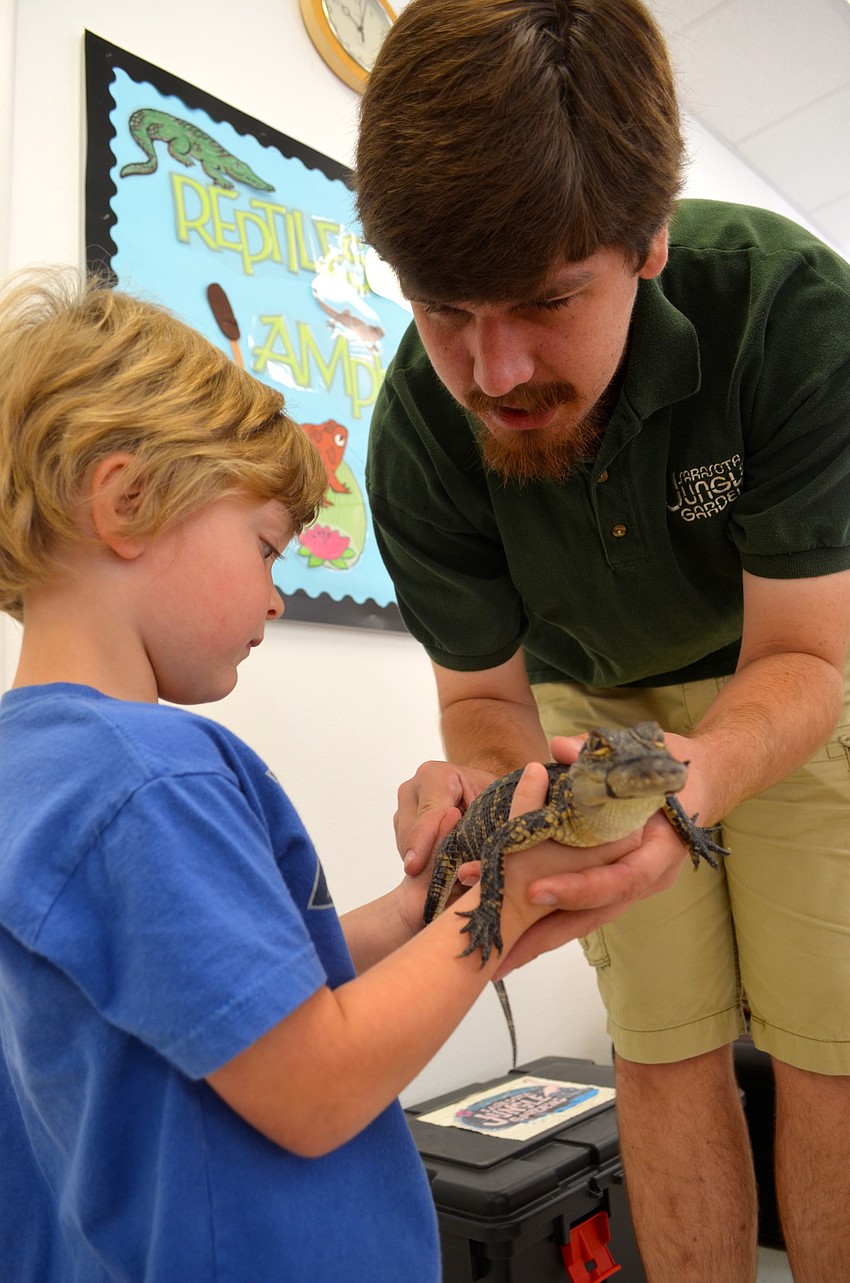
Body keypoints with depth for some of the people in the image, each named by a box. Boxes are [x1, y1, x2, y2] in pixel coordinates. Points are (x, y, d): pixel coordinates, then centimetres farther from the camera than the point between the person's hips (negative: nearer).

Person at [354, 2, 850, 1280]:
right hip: (594, 701, 2)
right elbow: (487, 689, -15)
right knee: (670, 1056, 5)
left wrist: (694, 776, -49)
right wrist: (478, 783, -38)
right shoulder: (415, 435, -26)